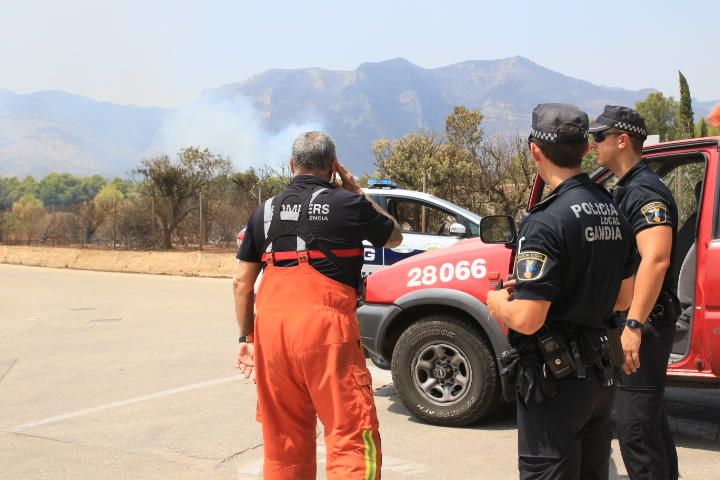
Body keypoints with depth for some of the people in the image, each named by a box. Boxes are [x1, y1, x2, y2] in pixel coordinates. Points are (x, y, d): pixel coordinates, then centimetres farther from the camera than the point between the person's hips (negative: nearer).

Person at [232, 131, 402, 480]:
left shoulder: (265, 211, 15)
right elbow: (395, 238, 19)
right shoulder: (347, 204, 2)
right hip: (325, 325, -5)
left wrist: (246, 337, 23)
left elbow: (242, 282, 15)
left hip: (272, 329, 5)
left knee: (283, 439, 14)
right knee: (352, 436, -2)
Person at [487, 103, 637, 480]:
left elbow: (527, 319, -26)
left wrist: (497, 303, -4)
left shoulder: (547, 222, -22)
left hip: (555, 380, -8)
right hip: (601, 374, 9)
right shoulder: (613, 212, 6)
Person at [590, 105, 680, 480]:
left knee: (634, 422, -8)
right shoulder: (626, 190, 16)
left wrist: (634, 325, -34)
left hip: (645, 322, -11)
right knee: (650, 417, 20)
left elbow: (656, 259, -30)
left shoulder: (644, 191, -17)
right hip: (638, 320, 11)